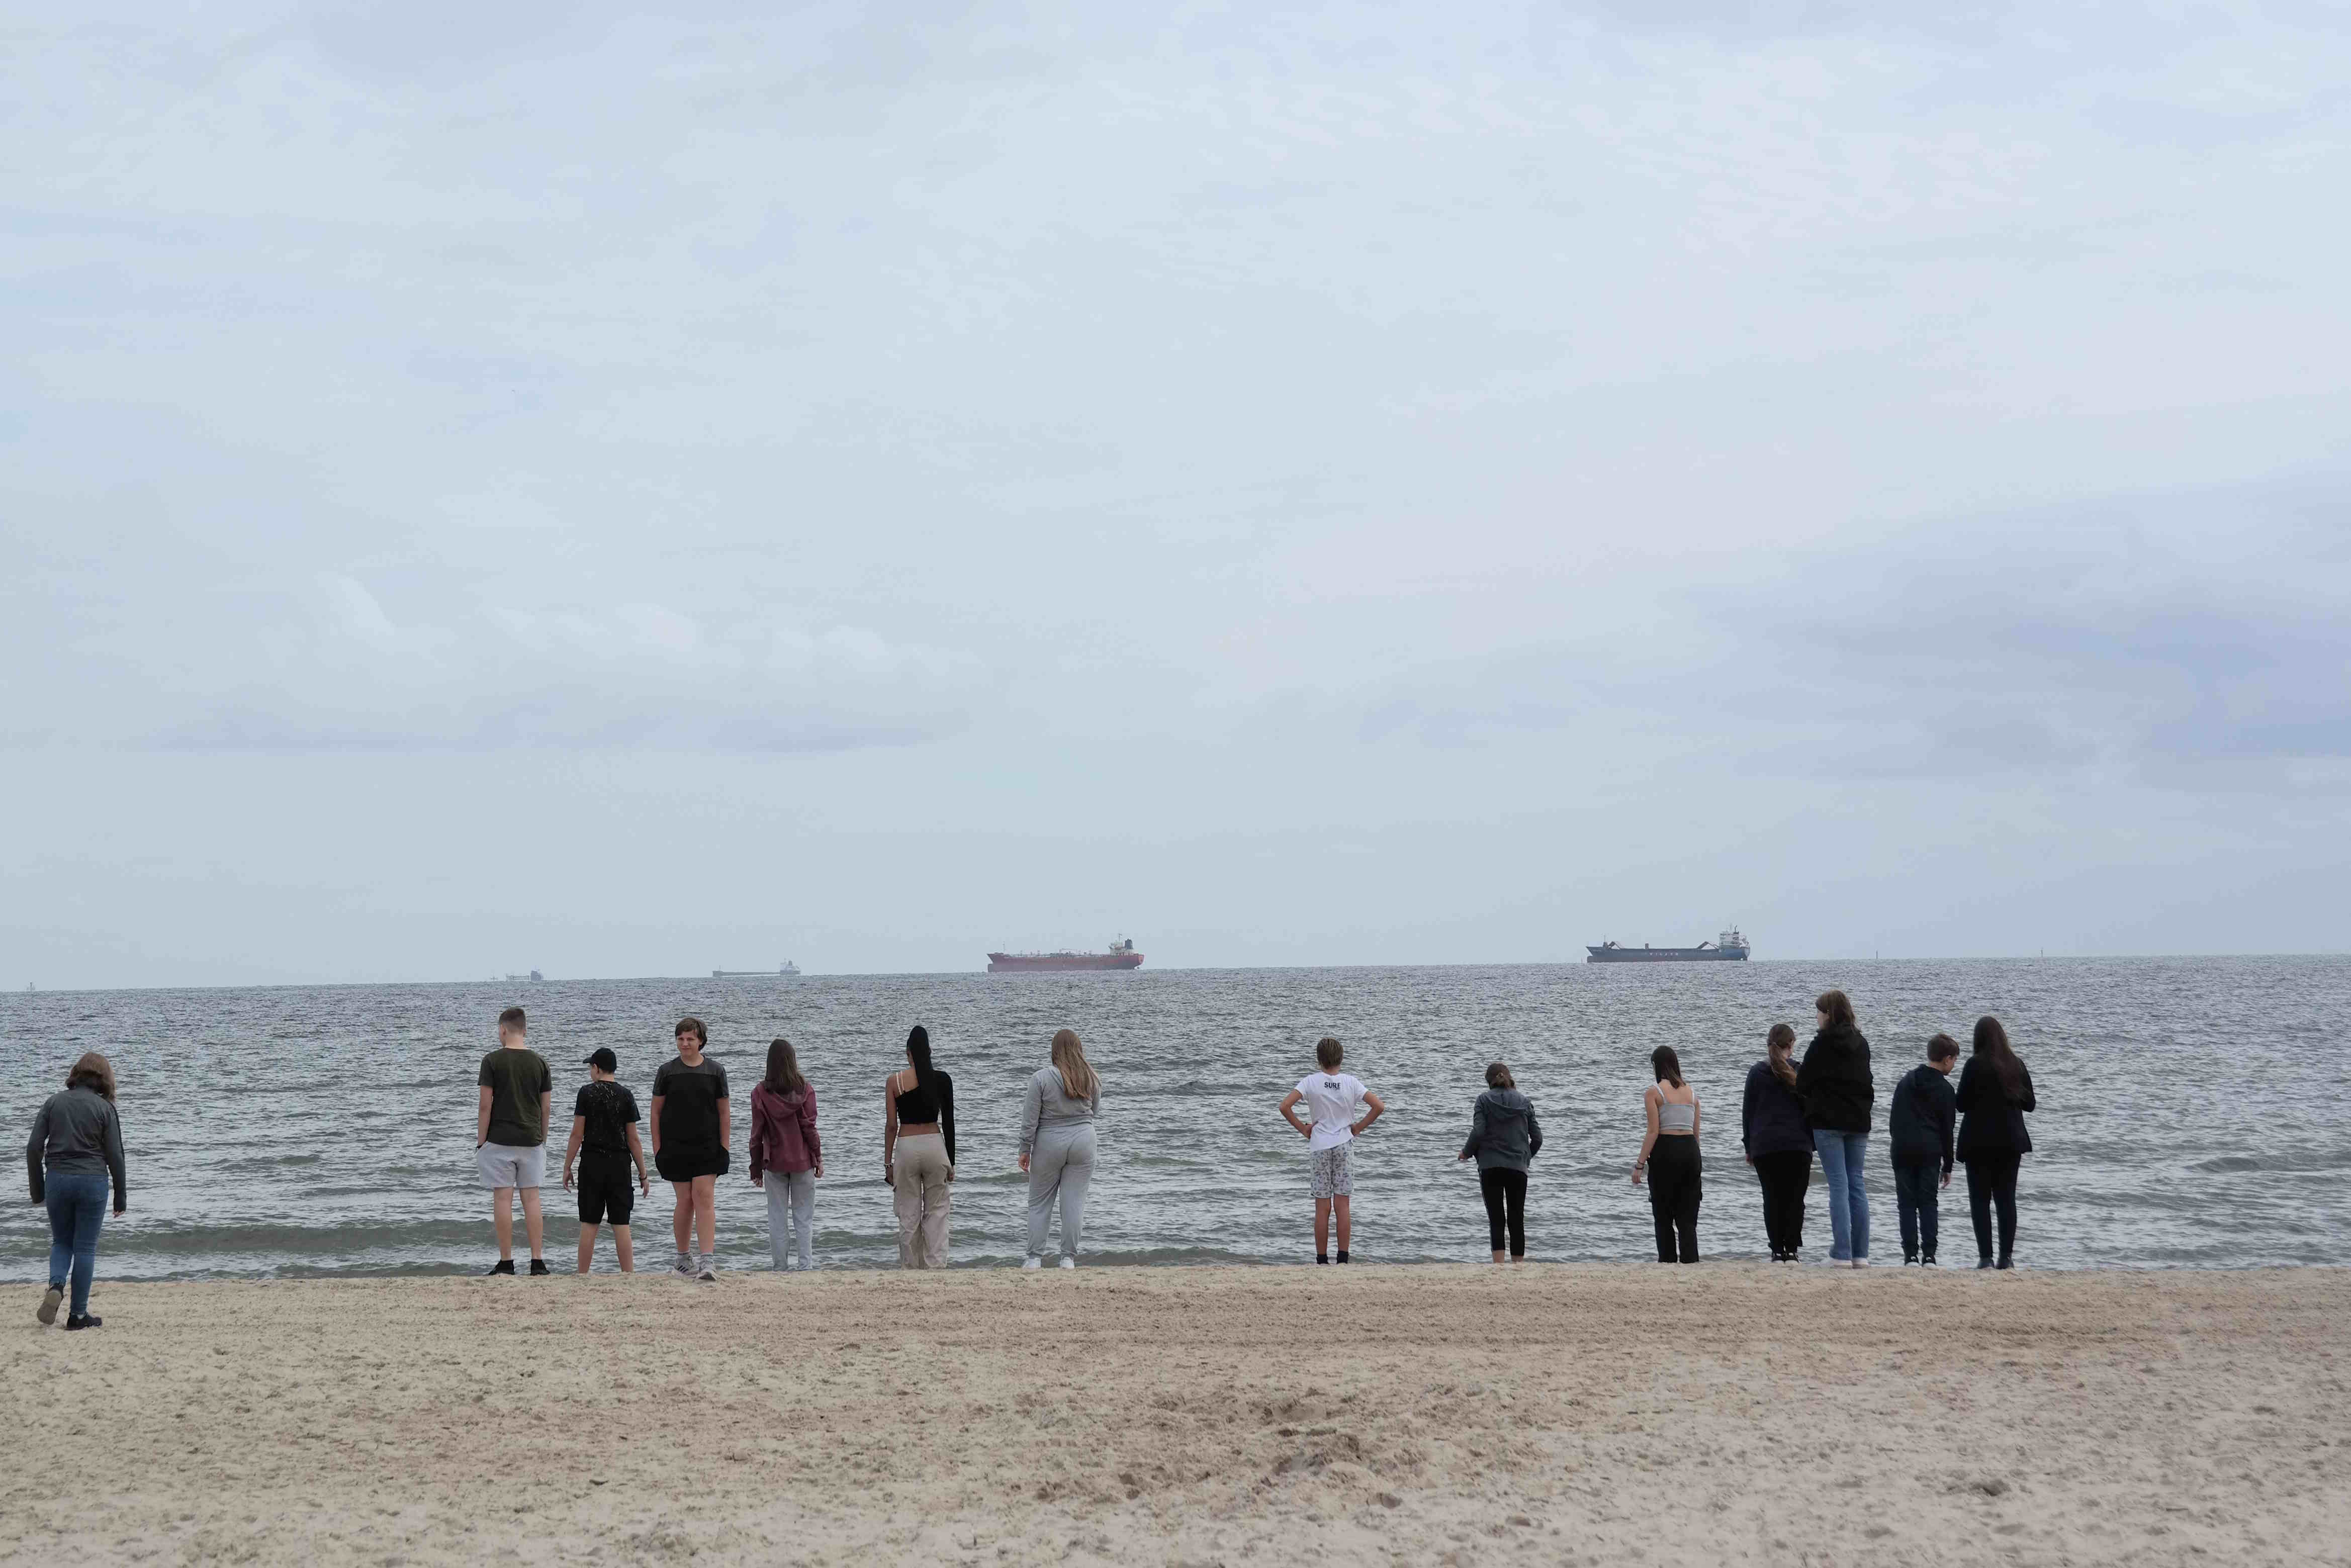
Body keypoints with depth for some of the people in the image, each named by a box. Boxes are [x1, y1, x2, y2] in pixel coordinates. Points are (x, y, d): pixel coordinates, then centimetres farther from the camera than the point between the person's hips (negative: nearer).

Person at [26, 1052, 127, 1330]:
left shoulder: (54, 1102, 3)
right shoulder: (104, 1108, -3)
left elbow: (34, 1148, 0)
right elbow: (115, 1156, -4)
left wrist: (38, 1189, 9)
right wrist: (121, 1197, 4)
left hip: (57, 1180, 2)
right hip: (92, 1182, -2)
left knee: (61, 1242, 19)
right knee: (85, 1247, 6)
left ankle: (56, 1286, -9)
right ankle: (78, 1314, 7)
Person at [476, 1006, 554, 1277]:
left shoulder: (493, 1061, -6)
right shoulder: (539, 1062, 4)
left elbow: (485, 1105, -8)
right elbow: (547, 1107, 6)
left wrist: (480, 1142, -1)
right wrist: (543, 1139, 16)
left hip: (500, 1140, -3)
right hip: (531, 1140, 3)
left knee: (503, 1199, 0)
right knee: (531, 1198, 5)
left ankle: (506, 1263, 1)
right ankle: (538, 1262, 1)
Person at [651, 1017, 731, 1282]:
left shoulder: (715, 1071, 4)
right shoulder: (667, 1071, 3)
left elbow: (724, 1112, 7)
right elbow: (656, 1112, 6)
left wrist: (725, 1148, 2)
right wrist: (657, 1149, 1)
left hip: (707, 1147, 0)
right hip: (675, 1148, 0)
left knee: (705, 1198, -10)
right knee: (685, 1201, 3)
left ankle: (708, 1261, -14)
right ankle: (683, 1260, 17)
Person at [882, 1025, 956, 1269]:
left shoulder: (894, 1081, -4)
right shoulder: (942, 1080, -2)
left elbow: (891, 1125, -4)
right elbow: (949, 1123, 1)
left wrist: (888, 1163, 4)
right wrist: (951, 1162, 8)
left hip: (906, 1148, -1)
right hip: (934, 1145, 1)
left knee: (908, 1215, 7)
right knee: (936, 1212, 7)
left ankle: (911, 1267, 12)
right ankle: (936, 1265, 1)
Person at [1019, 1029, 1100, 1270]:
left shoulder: (1041, 1078, -11)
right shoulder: (1091, 1078, 0)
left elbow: (1030, 1118, -9)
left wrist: (1025, 1149, -2)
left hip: (1050, 1143, -2)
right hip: (1083, 1141, 2)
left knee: (1040, 1203, 8)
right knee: (1074, 1202, 5)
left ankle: (1034, 1259, 7)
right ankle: (1068, 1258, 4)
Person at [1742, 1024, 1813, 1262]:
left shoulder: (1757, 1073, 5)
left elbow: (1748, 1110, 7)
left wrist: (1749, 1146, 14)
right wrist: (1812, 1144, 11)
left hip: (1764, 1146, 1)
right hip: (1798, 1144, -1)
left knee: (1772, 1199, 5)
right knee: (1795, 1199, 3)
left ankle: (1778, 1251, 1)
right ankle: (1792, 1251, -4)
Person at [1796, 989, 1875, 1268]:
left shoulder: (1823, 1044, -9)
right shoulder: (1861, 1043, 11)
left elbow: (1803, 1082, -5)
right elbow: (1866, 1082, 15)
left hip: (1829, 1121, -6)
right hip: (1858, 1120, 6)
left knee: (1838, 1185, -6)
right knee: (1857, 1183, 8)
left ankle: (1842, 1255, -10)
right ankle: (1860, 1255, 7)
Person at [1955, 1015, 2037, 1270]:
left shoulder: (1975, 1065, -12)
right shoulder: (2017, 1065, 2)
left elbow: (1961, 1104, -10)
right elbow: (2029, 1104, 7)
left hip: (1979, 1142, -4)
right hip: (2011, 1141, 4)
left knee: (1980, 1199, 2)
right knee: (2007, 1198, 9)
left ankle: (1986, 1257, -6)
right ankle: (2006, 1257, 5)